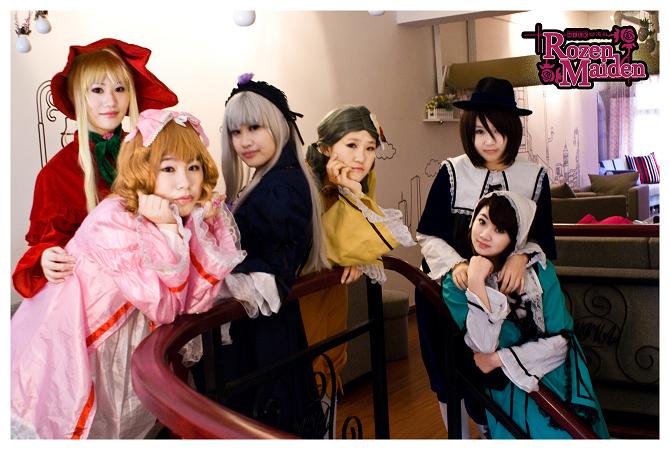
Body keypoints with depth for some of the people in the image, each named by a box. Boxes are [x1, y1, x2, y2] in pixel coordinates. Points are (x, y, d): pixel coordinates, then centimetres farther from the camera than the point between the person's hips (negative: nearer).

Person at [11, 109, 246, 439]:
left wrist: (201, 226, -20)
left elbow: (195, 304, -15)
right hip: (72, 349, -5)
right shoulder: (113, 220, -25)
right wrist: (168, 230, -31)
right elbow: (166, 308, -26)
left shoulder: (189, 218, -5)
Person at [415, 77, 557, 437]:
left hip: (511, 293, 1)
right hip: (453, 291, 0)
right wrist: (456, 263, -23)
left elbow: (542, 240, 0)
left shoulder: (535, 176, -2)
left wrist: (522, 256, -21)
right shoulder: (451, 173, -6)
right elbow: (428, 236, -5)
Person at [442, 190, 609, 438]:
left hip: (554, 378, 1)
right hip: (508, 391, -1)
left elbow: (559, 339, -5)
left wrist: (498, 359, -9)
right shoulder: (455, 283, -3)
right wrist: (476, 284, -20)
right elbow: (484, 347, -13)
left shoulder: (539, 269, -1)